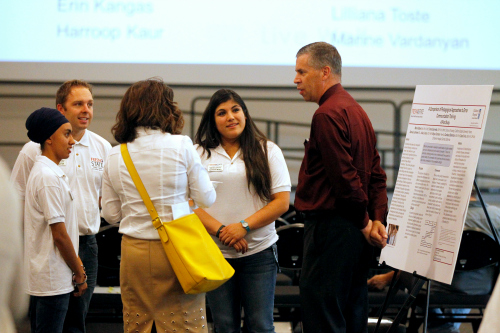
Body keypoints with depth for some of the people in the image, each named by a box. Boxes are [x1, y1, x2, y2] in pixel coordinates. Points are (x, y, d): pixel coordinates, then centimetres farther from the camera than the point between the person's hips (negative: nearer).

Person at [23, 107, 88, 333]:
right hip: (53, 280, -10)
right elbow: (59, 234, -18)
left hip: (42, 278, 10)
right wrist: (80, 274, -8)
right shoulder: (48, 177, -17)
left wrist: (77, 266, 15)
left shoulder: (41, 171, 14)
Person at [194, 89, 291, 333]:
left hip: (259, 252, -1)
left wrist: (244, 226, -13)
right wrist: (221, 231, -14)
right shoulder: (198, 154, 5)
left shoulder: (267, 151, 5)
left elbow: (282, 202, -1)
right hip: (215, 254, 1)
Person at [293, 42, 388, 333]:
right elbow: (377, 173, 14)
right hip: (355, 232, 10)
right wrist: (378, 219, 6)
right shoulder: (356, 110, 17)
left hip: (331, 226, -10)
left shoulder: (327, 115, -14)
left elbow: (344, 176, -19)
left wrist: (364, 221, -8)